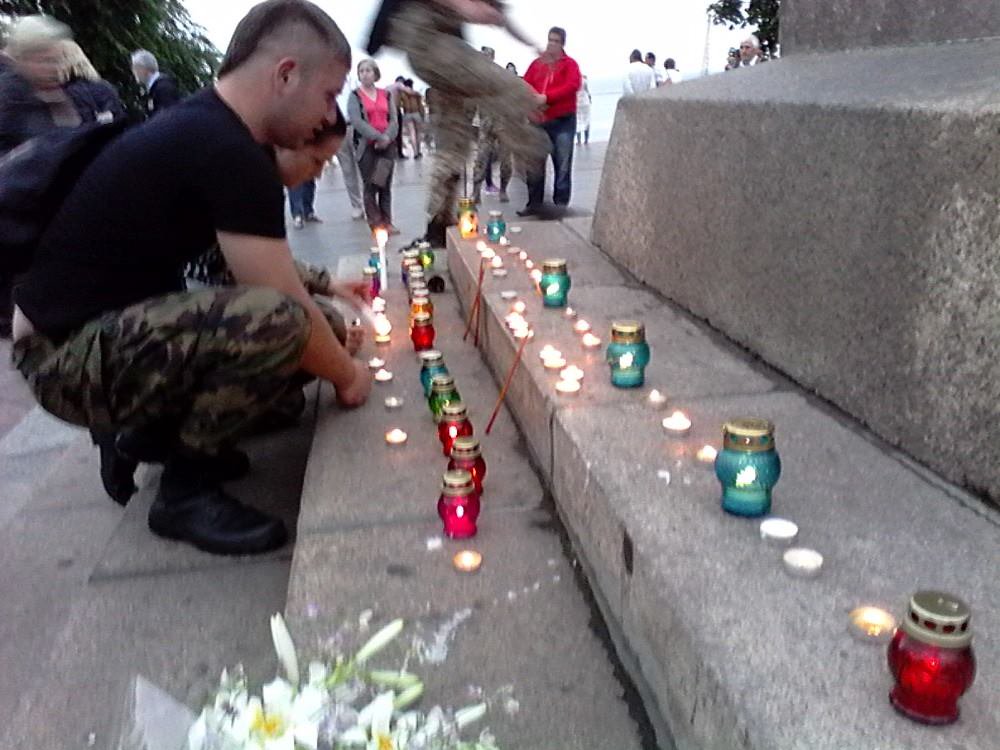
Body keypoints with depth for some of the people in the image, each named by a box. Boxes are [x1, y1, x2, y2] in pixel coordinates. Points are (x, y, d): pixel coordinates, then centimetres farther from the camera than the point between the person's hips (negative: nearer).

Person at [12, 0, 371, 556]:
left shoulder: (205, 131, 7)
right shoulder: (226, 153, -24)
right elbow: (284, 307, -21)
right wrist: (347, 374, -5)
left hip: (111, 330, 10)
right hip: (68, 354, -10)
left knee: (325, 329, 4)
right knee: (278, 323, -33)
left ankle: (145, 433, 13)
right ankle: (186, 491, -9)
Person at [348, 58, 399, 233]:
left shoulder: (386, 94, 12)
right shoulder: (355, 96, 2)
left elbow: (394, 119, 5)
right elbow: (357, 121, -9)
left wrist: (387, 137, -13)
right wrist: (378, 137, -18)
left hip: (387, 145, 3)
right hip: (366, 146, -3)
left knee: (385, 185, 4)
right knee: (370, 186, -3)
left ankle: (387, 222, 7)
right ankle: (376, 224, -1)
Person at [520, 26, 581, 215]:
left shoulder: (569, 64, 1)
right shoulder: (536, 64, 12)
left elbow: (572, 85, -15)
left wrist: (547, 97, -22)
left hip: (563, 121, -3)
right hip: (538, 120, 4)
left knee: (562, 165, -1)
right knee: (534, 165, 5)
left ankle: (561, 204, 5)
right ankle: (534, 203, 13)